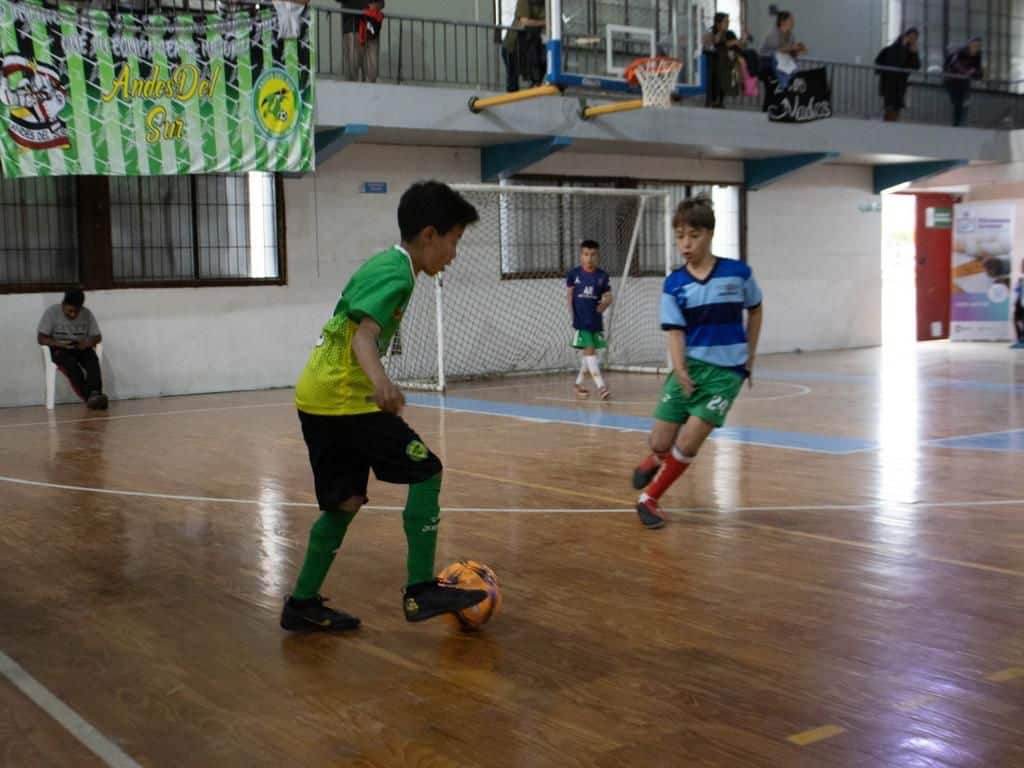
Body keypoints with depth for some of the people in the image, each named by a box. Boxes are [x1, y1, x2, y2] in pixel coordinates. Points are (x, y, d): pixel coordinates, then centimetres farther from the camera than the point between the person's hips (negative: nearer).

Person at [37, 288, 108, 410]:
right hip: (60, 349, -2)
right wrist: (59, 343, -25)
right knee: (71, 364, -35)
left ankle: (95, 394, -48)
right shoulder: (52, 312, -7)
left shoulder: (87, 314, 0)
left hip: (81, 348, 2)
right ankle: (89, 397, -43)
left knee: (93, 360, -32)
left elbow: (97, 336, 5)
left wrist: (89, 342, -19)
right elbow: (41, 338, -8)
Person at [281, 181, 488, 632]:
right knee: (426, 471, -5)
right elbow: (364, 334, -28)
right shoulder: (397, 275, -13)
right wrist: (380, 380, -47)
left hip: (318, 397, 10)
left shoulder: (382, 264, 16)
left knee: (346, 502, 14)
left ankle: (303, 604, 20)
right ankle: (421, 591, -4)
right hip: (343, 398, -10)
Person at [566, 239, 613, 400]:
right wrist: (572, 316, -1)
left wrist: (604, 304, -14)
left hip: (596, 320, 3)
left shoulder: (603, 276, 0)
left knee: (589, 352, 11)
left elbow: (608, 296, 5)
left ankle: (579, 383, 27)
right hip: (581, 320, -3)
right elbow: (569, 295, 3)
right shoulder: (573, 273, -3)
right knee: (589, 350, -10)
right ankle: (601, 386, -14)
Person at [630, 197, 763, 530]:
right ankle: (654, 462, 39)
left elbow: (755, 311, 12)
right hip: (689, 367, 2)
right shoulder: (673, 284, -4)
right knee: (661, 443, 1)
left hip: (726, 371, -1)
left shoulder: (738, 273, -5)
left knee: (688, 442, -13)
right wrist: (679, 370, -25)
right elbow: (675, 332, -8)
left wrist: (750, 357, 13)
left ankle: (649, 499, 6)